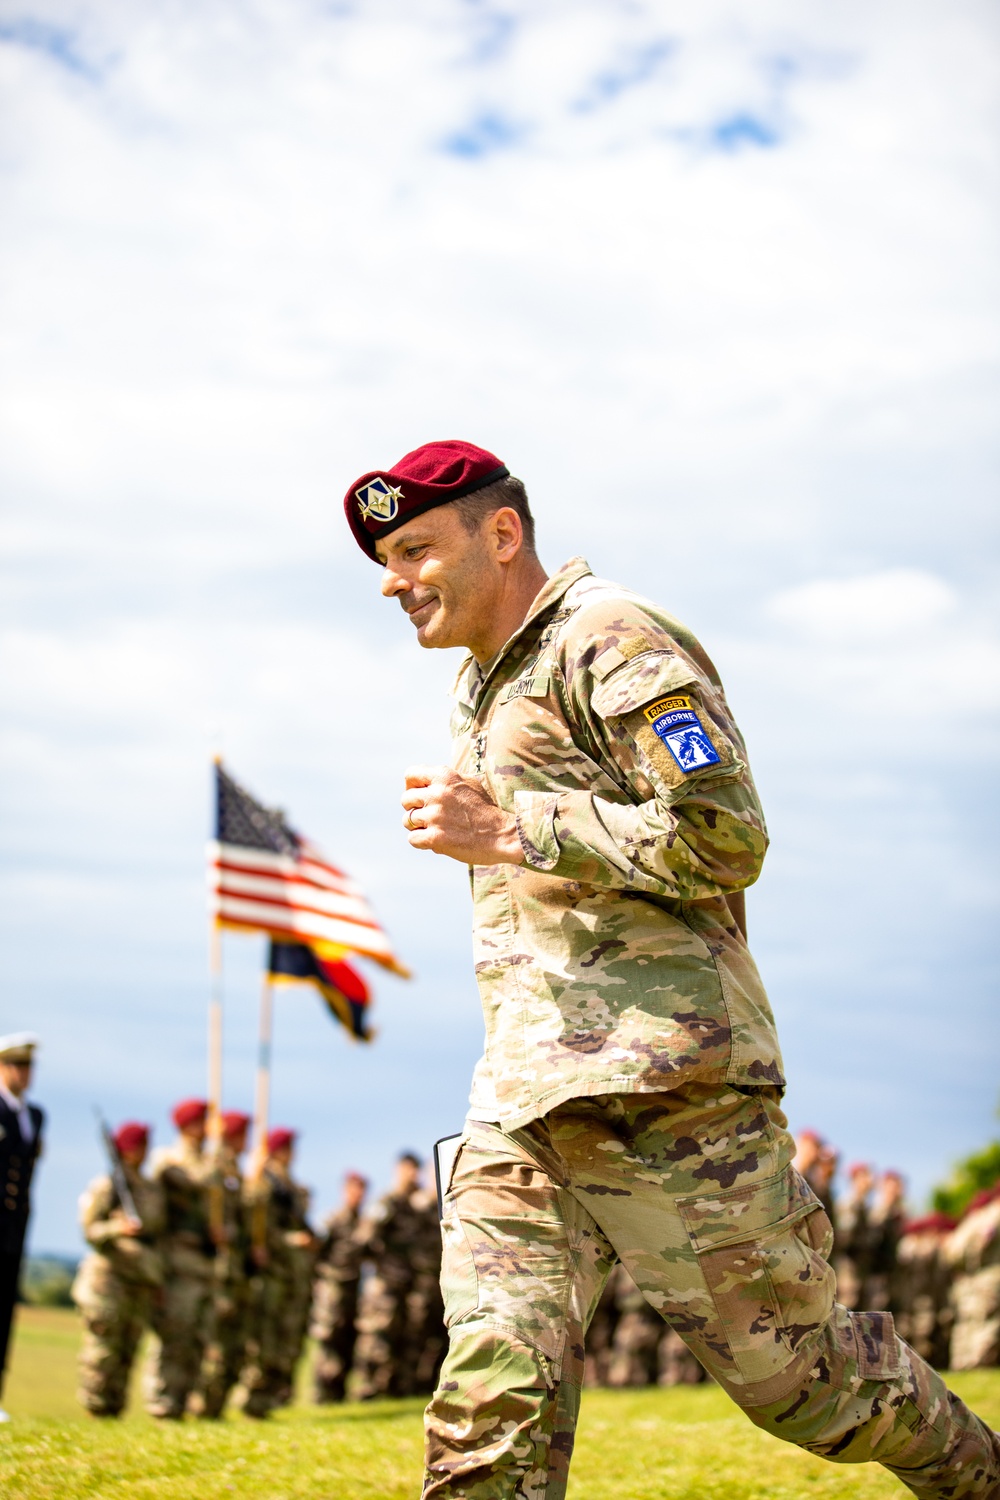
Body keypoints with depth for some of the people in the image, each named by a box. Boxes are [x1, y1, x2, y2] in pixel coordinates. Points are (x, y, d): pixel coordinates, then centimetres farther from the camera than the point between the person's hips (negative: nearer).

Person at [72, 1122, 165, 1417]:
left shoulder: (154, 1190, 16)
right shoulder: (105, 1186, -3)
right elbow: (89, 1230, -6)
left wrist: (158, 1280, 18)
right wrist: (118, 1228, -25)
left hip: (142, 1280, 6)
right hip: (109, 1273, -6)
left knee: (128, 1347, 5)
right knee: (103, 1344, -8)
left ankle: (115, 1406, 10)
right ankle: (94, 1405, -2)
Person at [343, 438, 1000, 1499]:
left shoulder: (613, 642, -5)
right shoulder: (485, 686, 23)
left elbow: (725, 836, -16)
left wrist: (507, 834, -17)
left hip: (660, 1082, -7)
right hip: (524, 1096, 8)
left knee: (789, 1371, 3)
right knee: (491, 1397, -9)